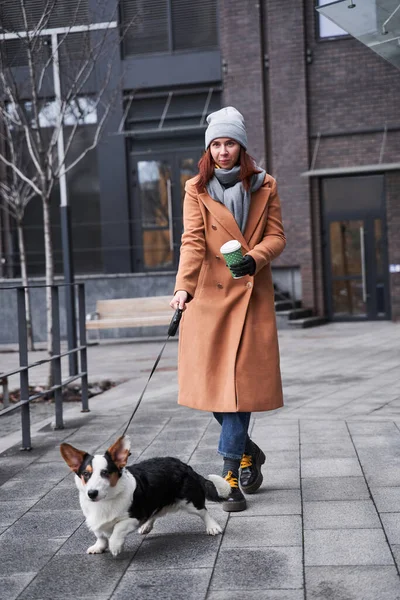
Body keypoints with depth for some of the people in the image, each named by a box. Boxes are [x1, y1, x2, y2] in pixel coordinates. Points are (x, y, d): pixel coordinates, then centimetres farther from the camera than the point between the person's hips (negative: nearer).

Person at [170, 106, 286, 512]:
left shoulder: (265, 186, 9)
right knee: (211, 378, -1)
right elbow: (192, 242, -6)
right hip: (209, 294, 0)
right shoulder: (196, 190, 5)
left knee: (240, 377, -5)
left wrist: (255, 258, -16)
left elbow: (276, 237, 6)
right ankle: (246, 451, 23)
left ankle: (230, 473, 1)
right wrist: (183, 287, -20)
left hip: (251, 292, 0)